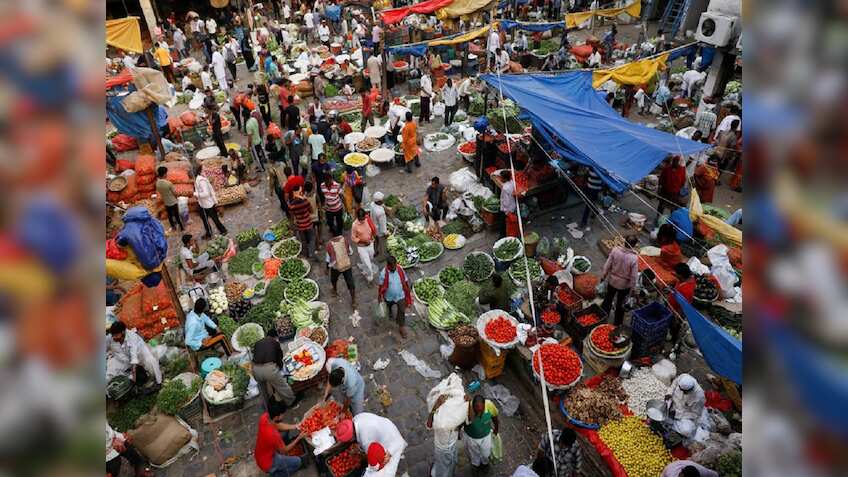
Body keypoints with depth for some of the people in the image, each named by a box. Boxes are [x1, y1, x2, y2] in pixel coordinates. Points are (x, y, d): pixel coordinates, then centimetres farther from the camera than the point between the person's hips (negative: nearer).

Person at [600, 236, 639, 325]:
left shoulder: (615, 250, -21)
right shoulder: (634, 258, -29)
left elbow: (607, 265, -11)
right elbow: (634, 275, -19)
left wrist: (603, 276, 5)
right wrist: (632, 286, -3)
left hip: (612, 280, 2)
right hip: (625, 284, -2)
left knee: (608, 298, 25)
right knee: (621, 303, 21)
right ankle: (617, 322, 40)